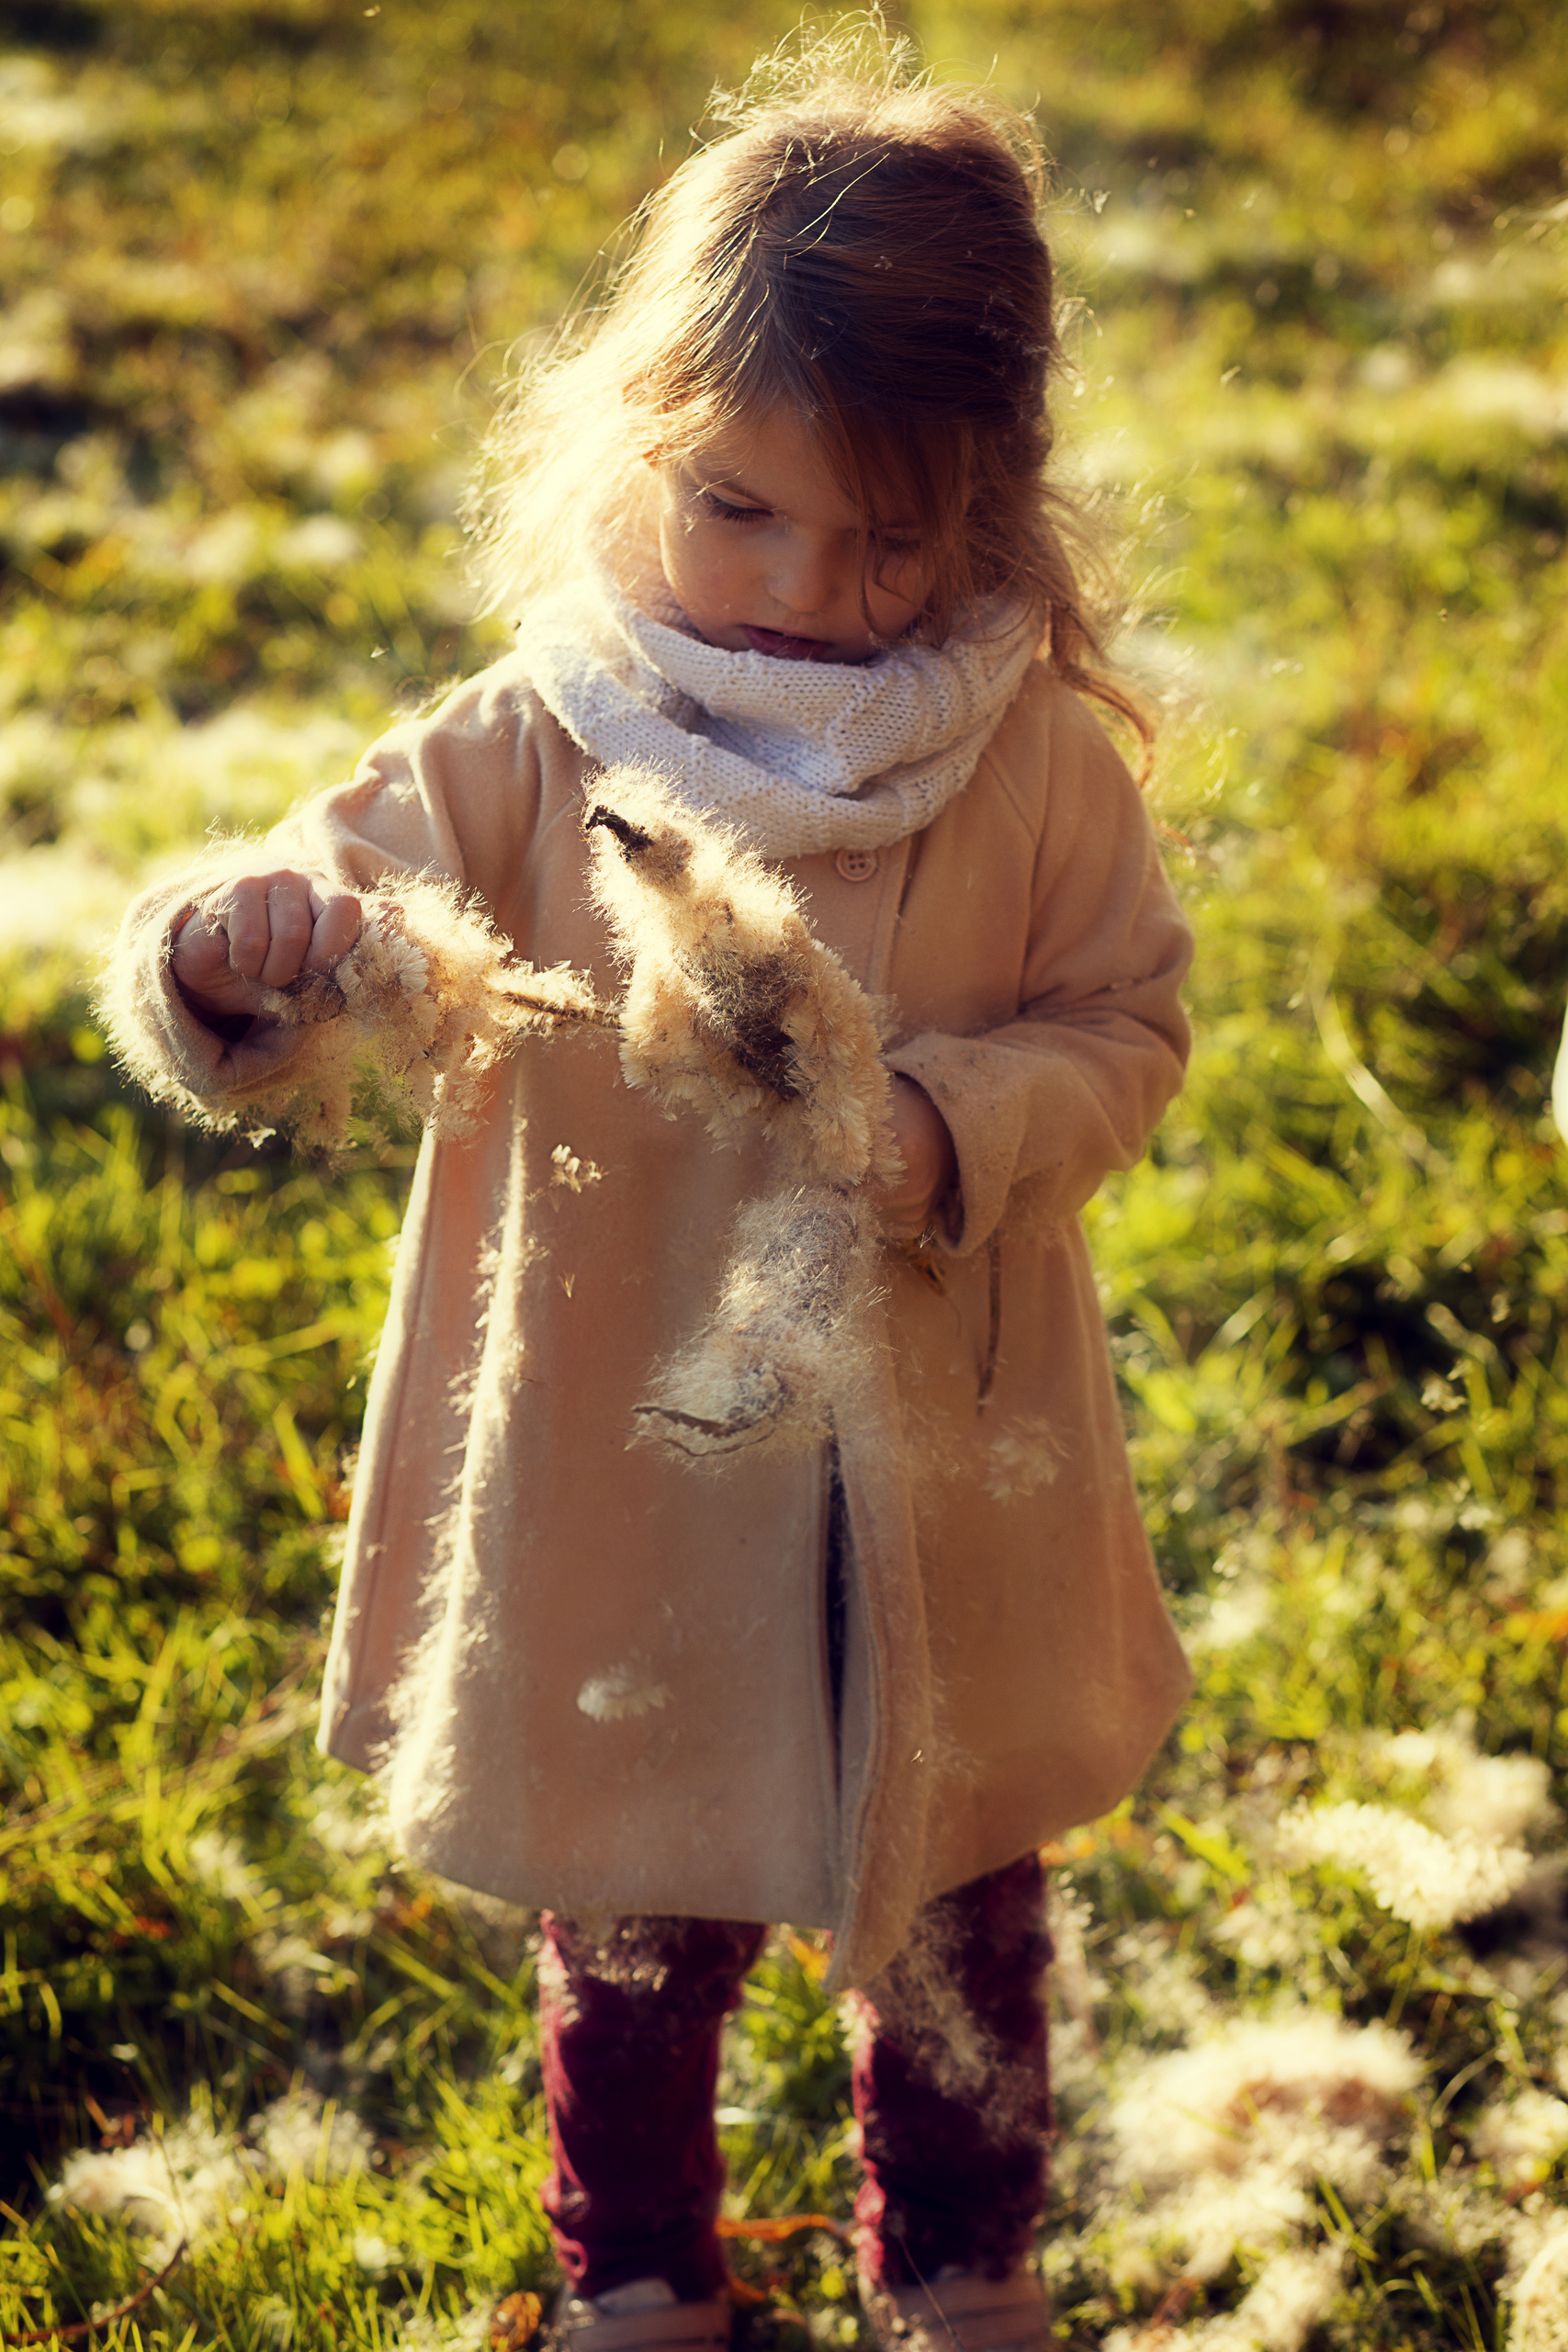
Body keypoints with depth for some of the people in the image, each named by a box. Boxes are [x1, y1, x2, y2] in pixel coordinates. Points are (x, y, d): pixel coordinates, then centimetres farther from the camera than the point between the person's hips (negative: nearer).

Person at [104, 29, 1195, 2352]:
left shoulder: (1039, 761, -12)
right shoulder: (534, 756, -16)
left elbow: (1127, 1031, -3)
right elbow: (269, 1015, -17)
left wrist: (945, 1133, -23)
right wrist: (231, 942, -42)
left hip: (940, 1497, 1)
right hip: (625, 1487, -1)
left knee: (958, 1910, 22)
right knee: (638, 1925, 19)